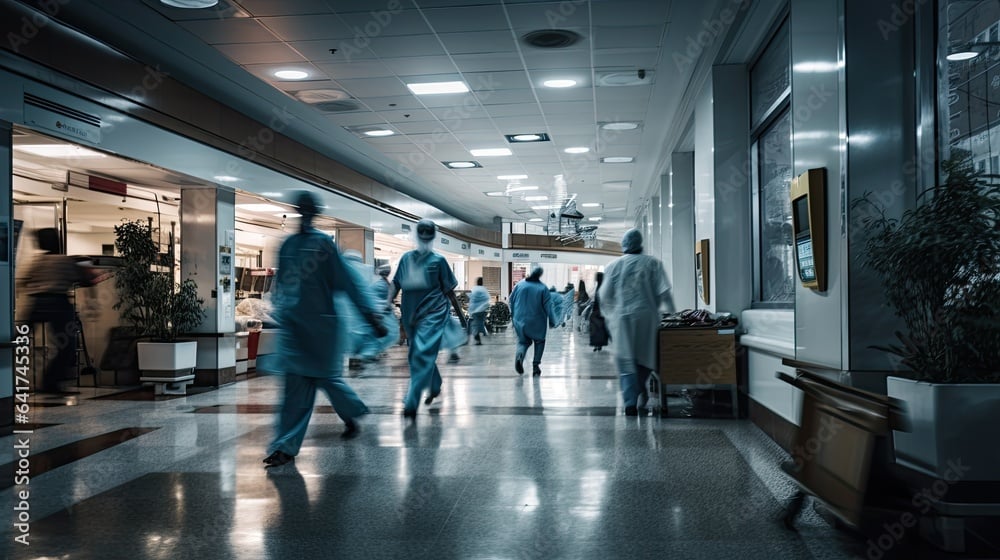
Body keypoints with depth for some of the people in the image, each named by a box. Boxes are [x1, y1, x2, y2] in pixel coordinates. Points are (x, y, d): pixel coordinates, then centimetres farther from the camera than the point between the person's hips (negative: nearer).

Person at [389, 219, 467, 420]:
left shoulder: (438, 260, -1)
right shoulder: (406, 258, 7)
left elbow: (449, 291, 4)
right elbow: (396, 283, 6)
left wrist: (461, 316, 6)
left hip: (433, 314, -5)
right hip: (411, 315, 5)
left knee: (423, 355, -16)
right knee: (415, 356, 16)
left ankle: (411, 402, -18)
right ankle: (435, 387, 41)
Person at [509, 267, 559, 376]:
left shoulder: (519, 285, -3)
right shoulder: (543, 288, -10)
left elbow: (511, 300, 7)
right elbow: (548, 306, -9)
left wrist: (513, 314, 22)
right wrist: (552, 321, 0)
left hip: (520, 319, 2)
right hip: (537, 321, -2)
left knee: (523, 341, 14)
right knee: (539, 341, 18)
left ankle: (519, 354, -18)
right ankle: (536, 365, 8)